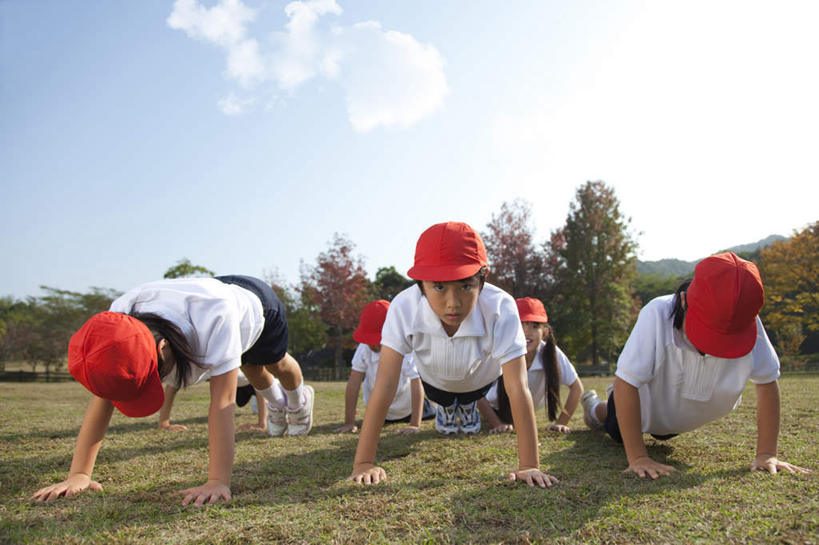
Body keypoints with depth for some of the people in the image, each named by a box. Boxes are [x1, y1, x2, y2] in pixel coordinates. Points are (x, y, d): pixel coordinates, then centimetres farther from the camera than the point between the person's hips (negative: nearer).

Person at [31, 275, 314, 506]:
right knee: (251, 368, 27)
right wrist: (77, 475, -36)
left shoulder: (214, 315, -55)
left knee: (277, 364, 22)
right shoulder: (117, 322, -38)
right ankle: (276, 404, 61)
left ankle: (299, 400, 58)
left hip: (254, 300, -4)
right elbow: (102, 400, -33)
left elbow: (222, 400, -54)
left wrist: (218, 482, -55)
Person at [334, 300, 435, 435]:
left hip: (405, 409, -2)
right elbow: (353, 383, -26)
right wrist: (349, 423, -27)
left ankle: (424, 406, 40)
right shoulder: (364, 348, -28)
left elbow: (417, 385, -36)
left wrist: (415, 425, -43)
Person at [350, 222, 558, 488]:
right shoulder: (403, 308, -44)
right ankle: (447, 408, 61)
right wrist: (363, 463, -45)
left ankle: (467, 407, 62)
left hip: (480, 378, 0)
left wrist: (529, 465, -47)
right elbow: (384, 386, -44)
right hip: (435, 380, 0)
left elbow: (518, 389, -45)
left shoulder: (500, 308, -45)